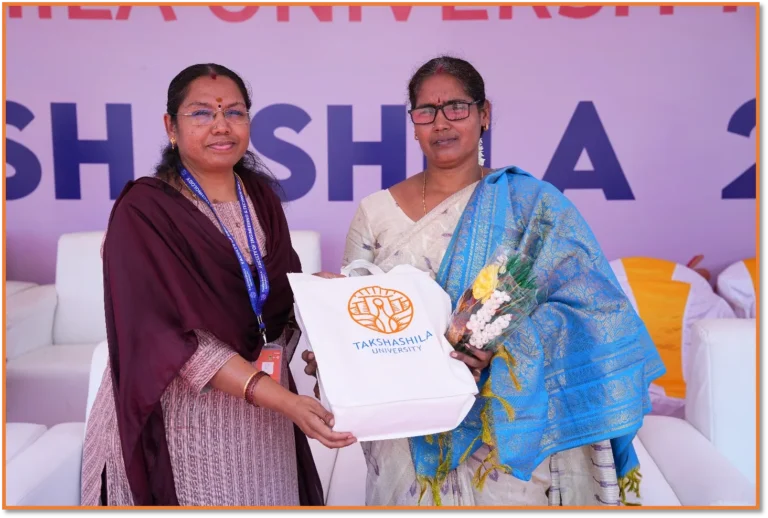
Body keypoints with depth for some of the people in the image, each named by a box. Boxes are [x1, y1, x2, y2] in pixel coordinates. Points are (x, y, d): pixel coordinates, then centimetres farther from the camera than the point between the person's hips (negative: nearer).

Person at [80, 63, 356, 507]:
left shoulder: (260, 195, 2)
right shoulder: (144, 211, -15)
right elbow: (177, 337, -21)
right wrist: (281, 399, -28)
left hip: (264, 403, 5)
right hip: (185, 414, -5)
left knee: (269, 498, 17)